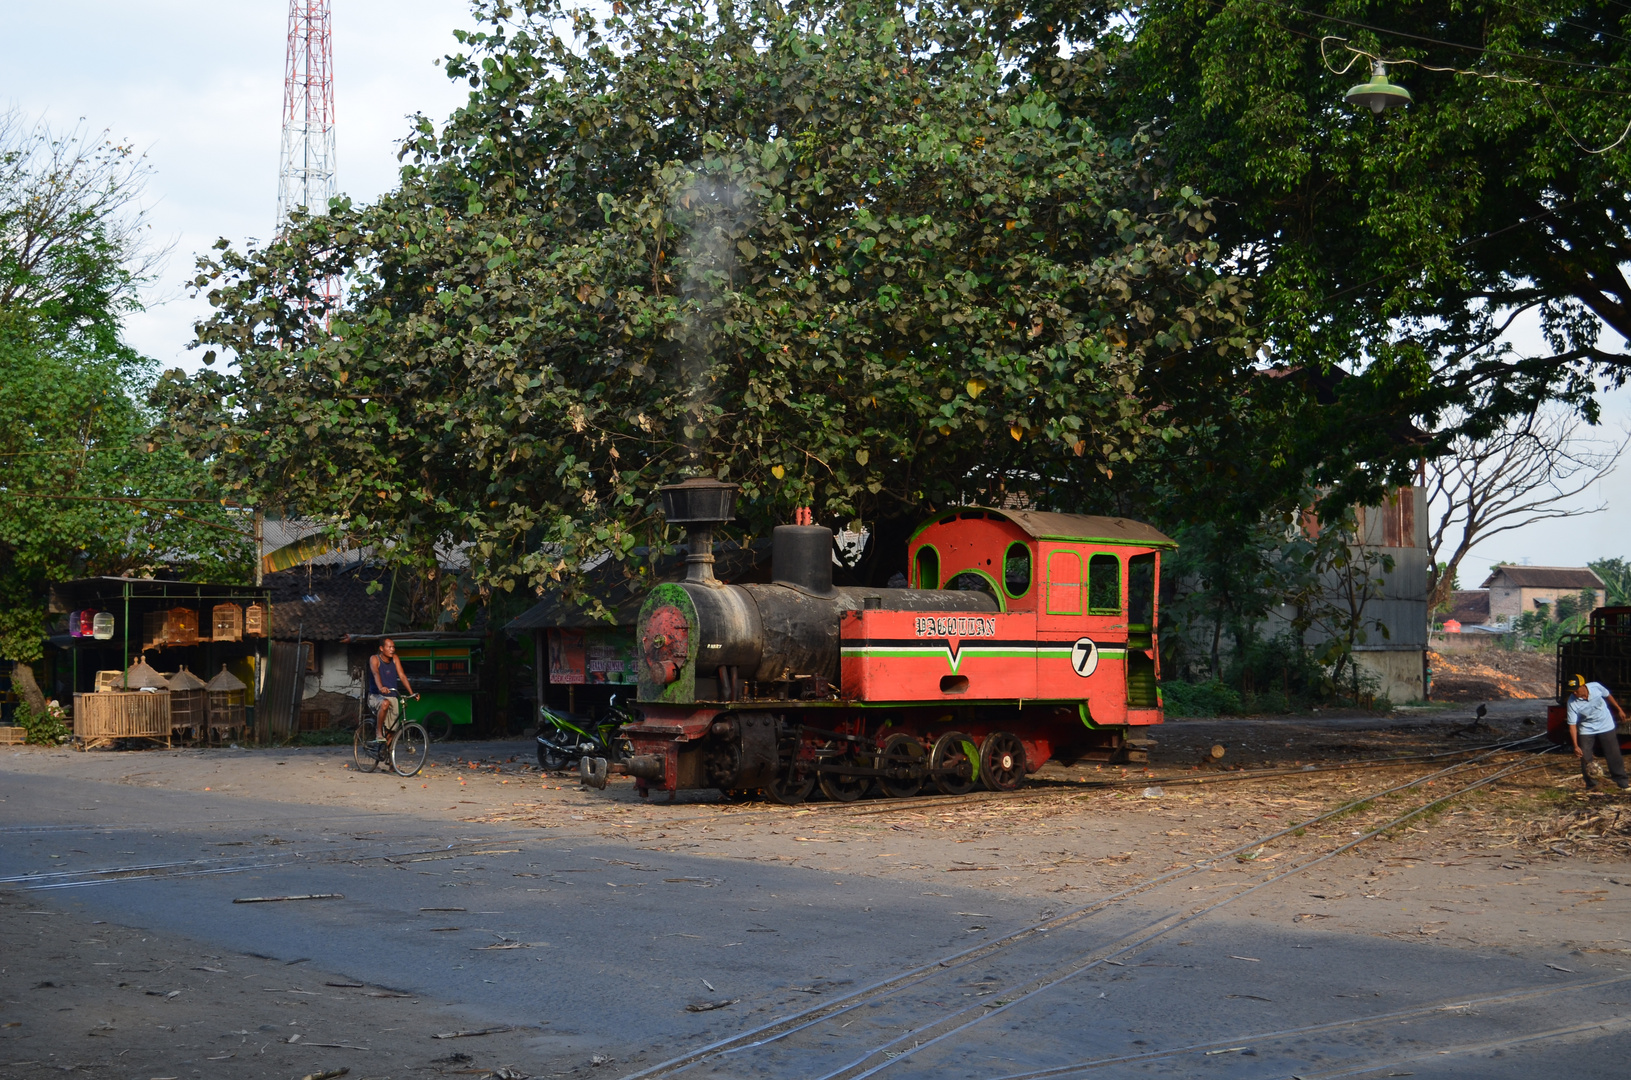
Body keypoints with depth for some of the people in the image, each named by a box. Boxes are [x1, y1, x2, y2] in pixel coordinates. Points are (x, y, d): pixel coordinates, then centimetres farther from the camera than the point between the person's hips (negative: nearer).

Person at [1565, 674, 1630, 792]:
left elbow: (1608, 696, 0)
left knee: (1614, 755, 5)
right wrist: (1576, 745, -29)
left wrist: (1619, 710, 10)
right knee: (1585, 759, -3)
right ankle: (1591, 785, 13)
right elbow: (1572, 724, -23)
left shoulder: (1596, 687, -23)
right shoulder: (1572, 702, -26)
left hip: (1606, 727, 1)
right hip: (1586, 731, -1)